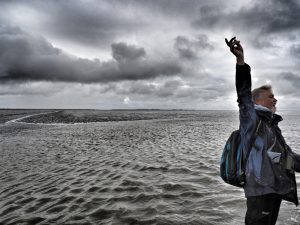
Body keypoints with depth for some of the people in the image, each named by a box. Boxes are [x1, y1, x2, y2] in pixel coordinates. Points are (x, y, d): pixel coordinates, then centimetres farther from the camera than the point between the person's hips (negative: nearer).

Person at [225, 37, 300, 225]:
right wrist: (241, 61, -35)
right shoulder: (251, 118, -7)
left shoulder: (272, 124, 17)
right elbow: (244, 95, -24)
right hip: (260, 188, -8)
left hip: (276, 187, 8)